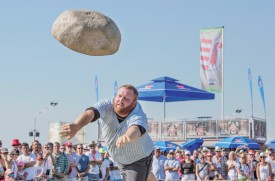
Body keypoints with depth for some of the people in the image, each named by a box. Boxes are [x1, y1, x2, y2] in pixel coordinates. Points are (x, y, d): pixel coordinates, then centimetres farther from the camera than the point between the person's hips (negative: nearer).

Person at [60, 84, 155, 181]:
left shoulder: (138, 116, -36)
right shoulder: (107, 106, -25)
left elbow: (136, 129, -60)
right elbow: (90, 113, -45)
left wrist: (127, 136, -86)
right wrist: (76, 125, -68)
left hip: (139, 160, -5)